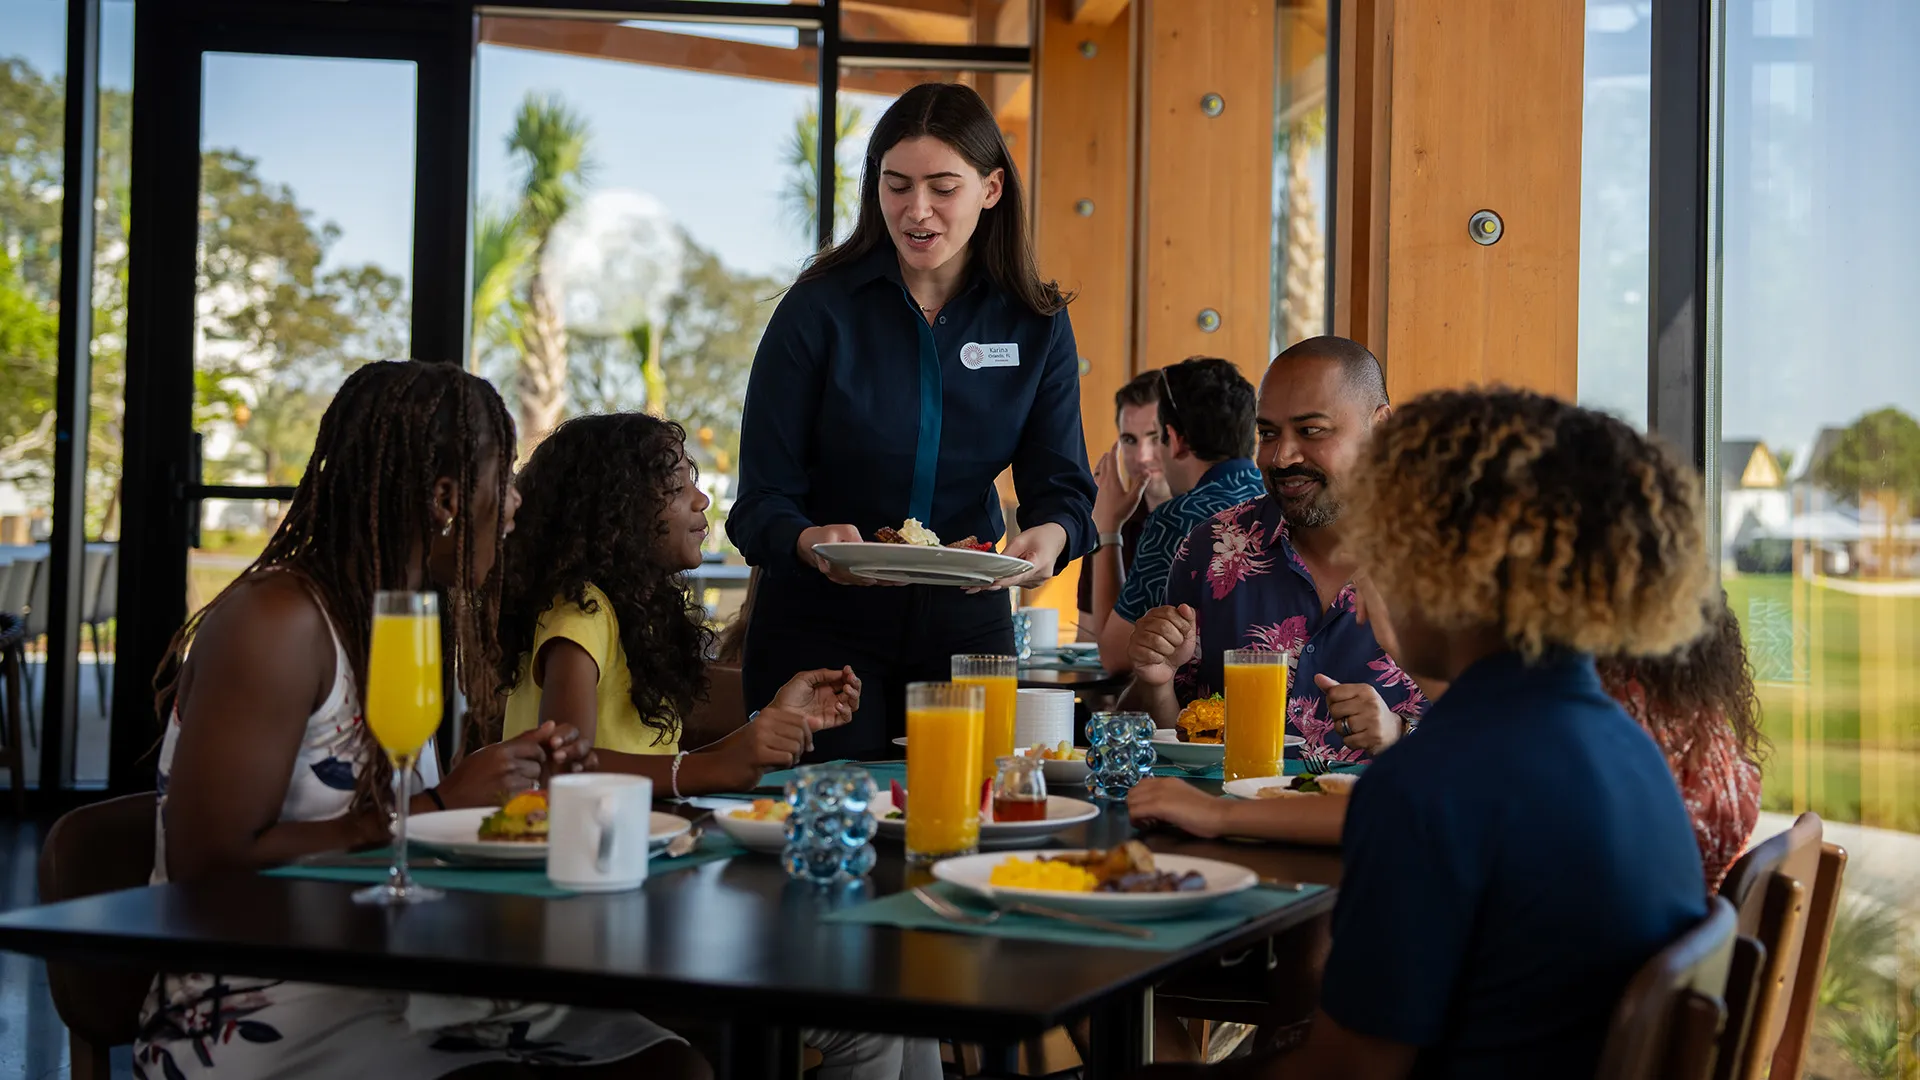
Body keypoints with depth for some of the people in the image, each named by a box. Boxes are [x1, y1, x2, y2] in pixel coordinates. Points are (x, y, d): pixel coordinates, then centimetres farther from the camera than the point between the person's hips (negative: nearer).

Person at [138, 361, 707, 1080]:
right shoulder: (274, 622, -14)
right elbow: (208, 867, -19)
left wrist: (512, 780, 0)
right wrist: (435, 806, -17)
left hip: (380, 986, 8)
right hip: (252, 1016, -8)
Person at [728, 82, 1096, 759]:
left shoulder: (1035, 323, 0)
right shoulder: (819, 311, -10)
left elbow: (1063, 485, -3)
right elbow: (761, 502, -12)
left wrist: (1050, 537, -26)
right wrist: (812, 543, -34)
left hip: (966, 624, 3)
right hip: (820, 627, -3)